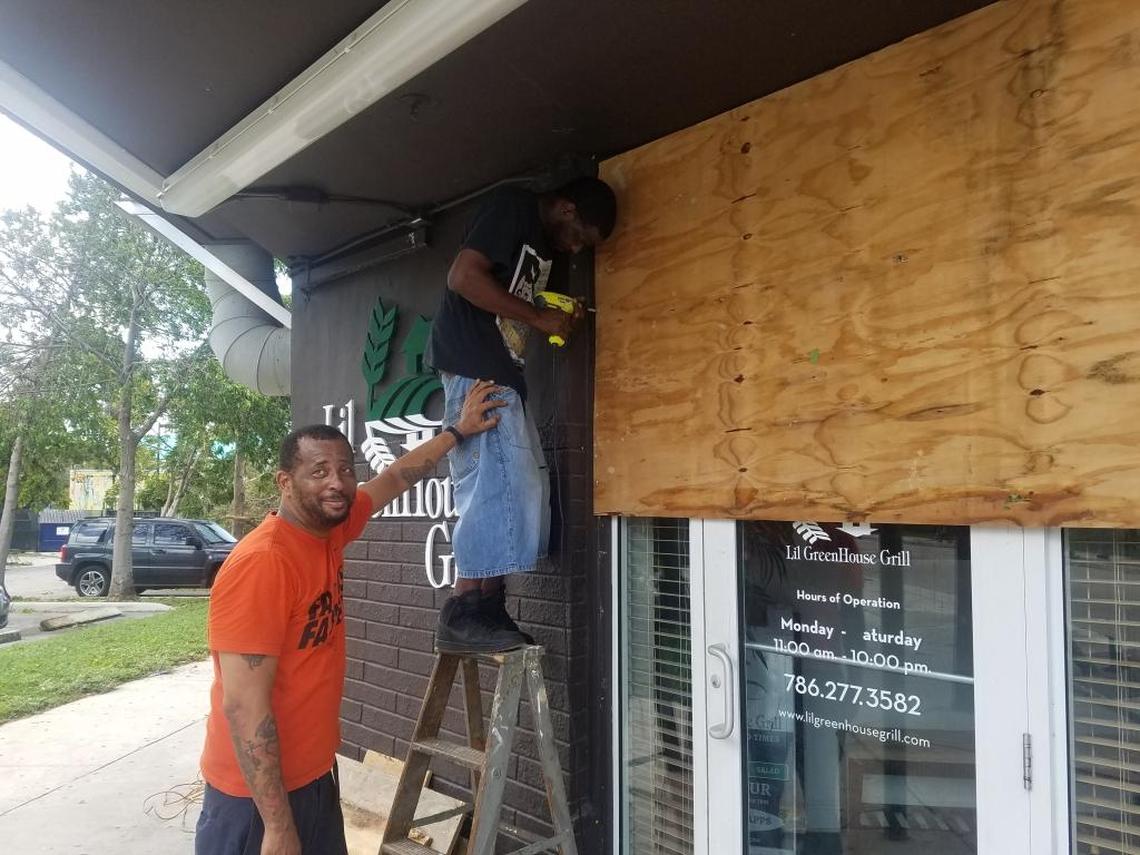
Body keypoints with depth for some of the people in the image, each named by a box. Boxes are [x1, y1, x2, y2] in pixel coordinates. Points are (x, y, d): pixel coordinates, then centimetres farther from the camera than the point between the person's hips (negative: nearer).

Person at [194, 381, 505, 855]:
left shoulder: (329, 529, -1)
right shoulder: (261, 563, -25)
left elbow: (393, 479, 16)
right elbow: (244, 706, -26)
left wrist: (458, 431, 23)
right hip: (259, 793, -8)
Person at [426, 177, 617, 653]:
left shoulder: (546, 245, 20)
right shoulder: (512, 209, -7)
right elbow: (463, 277, -19)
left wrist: (559, 319, 5)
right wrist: (537, 316, -15)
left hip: (502, 372, 10)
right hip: (473, 367, -10)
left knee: (522, 487, 5)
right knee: (497, 484, -14)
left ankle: (487, 610, 9)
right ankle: (464, 614, -8)